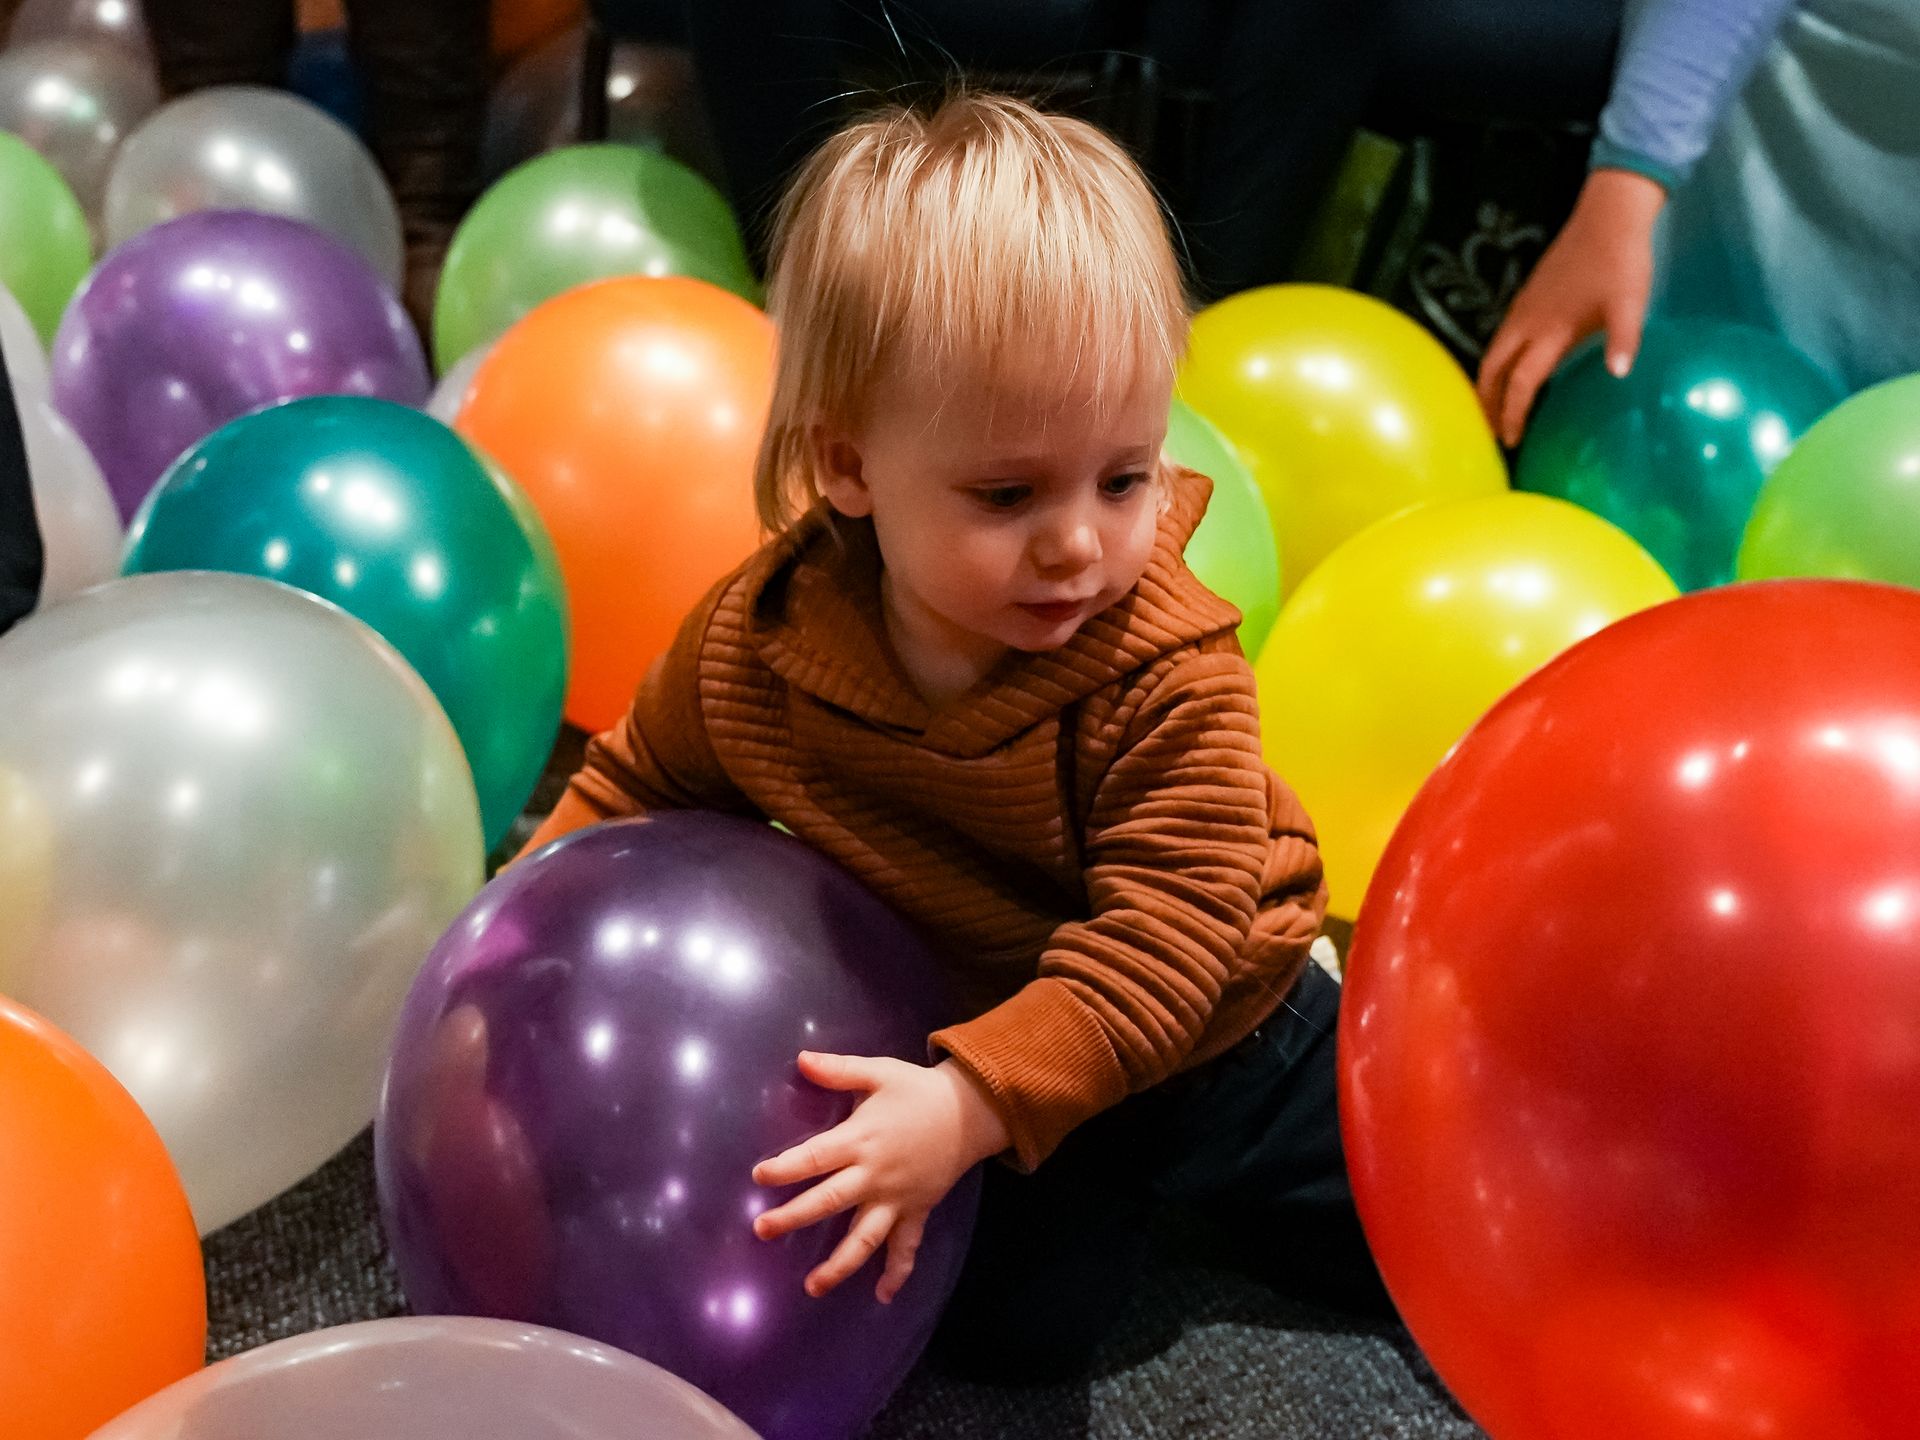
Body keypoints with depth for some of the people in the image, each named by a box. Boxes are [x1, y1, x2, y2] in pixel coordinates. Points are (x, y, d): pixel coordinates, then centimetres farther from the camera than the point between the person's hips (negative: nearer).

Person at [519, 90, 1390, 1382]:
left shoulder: (1167, 672, -32)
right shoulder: (755, 645, -22)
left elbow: (1167, 936, -35)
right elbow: (640, 784, -2)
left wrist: (969, 1105, -45)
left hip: (1209, 1025, -1)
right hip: (975, 1048, 2)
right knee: (1012, 1333, 0)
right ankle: (1105, 1183, 26)